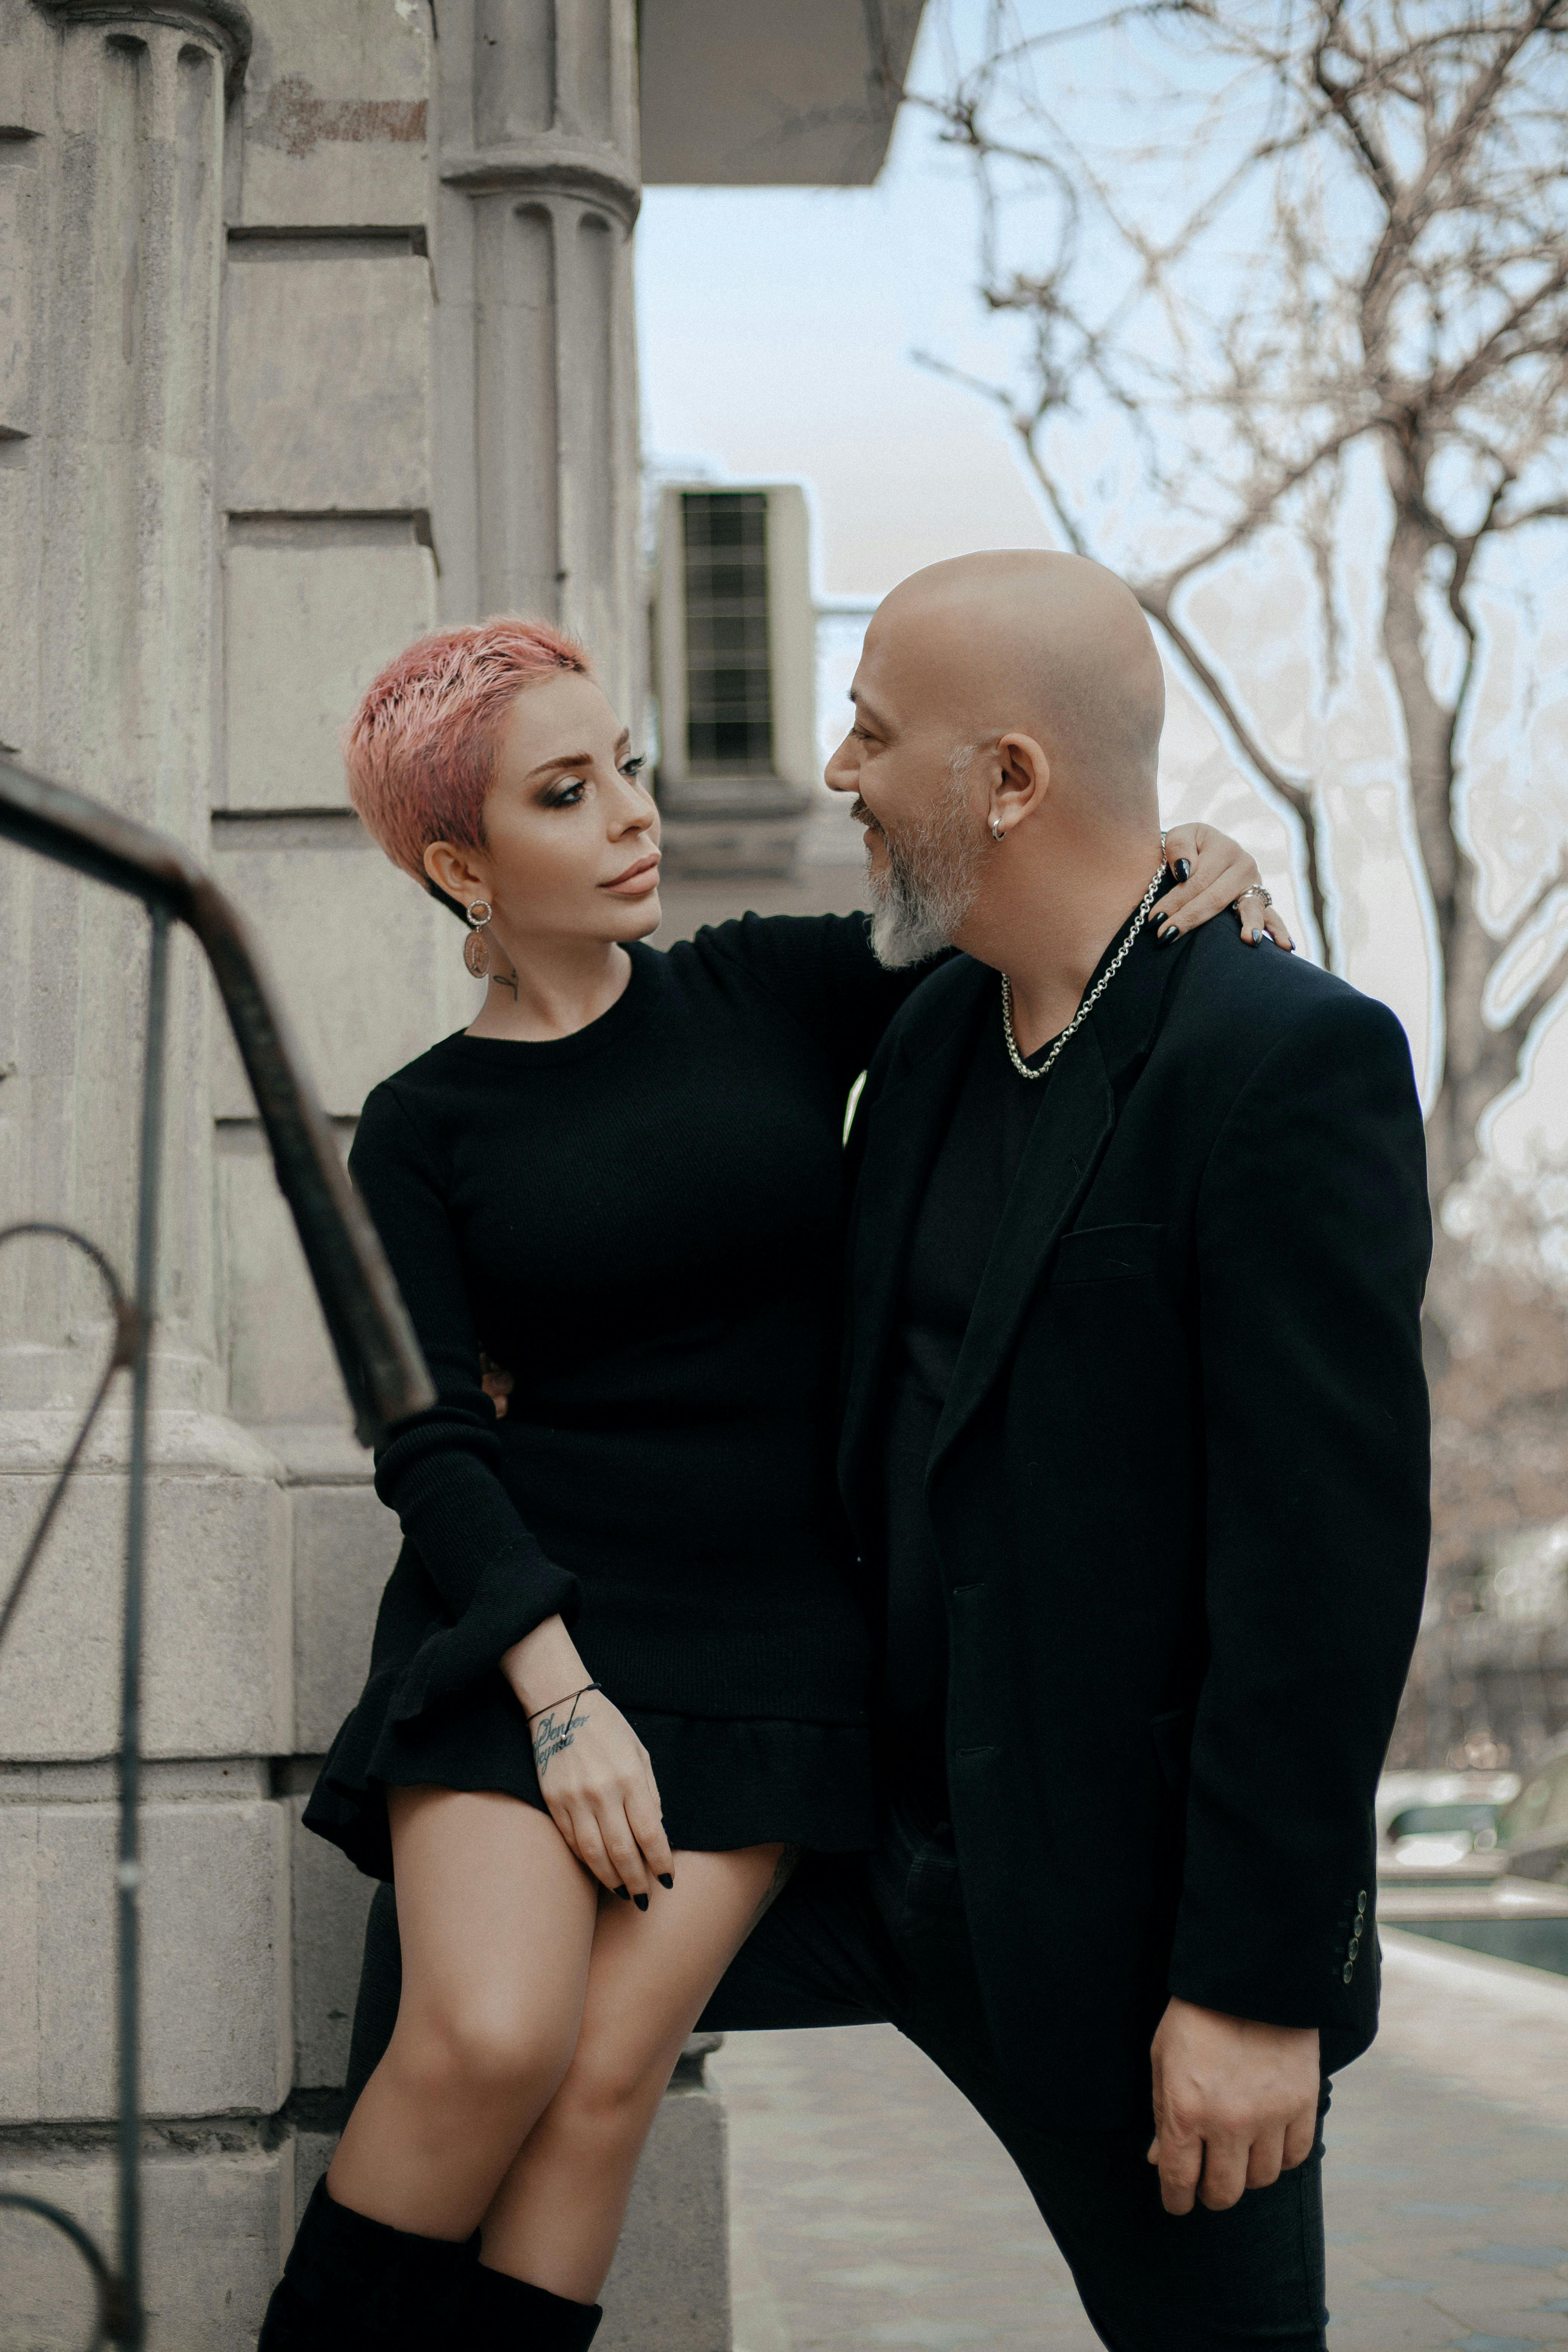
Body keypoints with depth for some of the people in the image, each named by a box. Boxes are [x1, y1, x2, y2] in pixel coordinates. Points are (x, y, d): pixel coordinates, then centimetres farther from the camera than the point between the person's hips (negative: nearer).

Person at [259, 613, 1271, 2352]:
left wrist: (1191, 869, -10)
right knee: (489, 2038, -19)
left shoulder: (773, 992, 4)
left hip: (770, 1638, 1)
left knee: (605, 2079, -8)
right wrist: (562, 1696, -16)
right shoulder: (422, 1131, 1)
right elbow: (427, 1440, -5)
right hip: (522, 1616, -1)